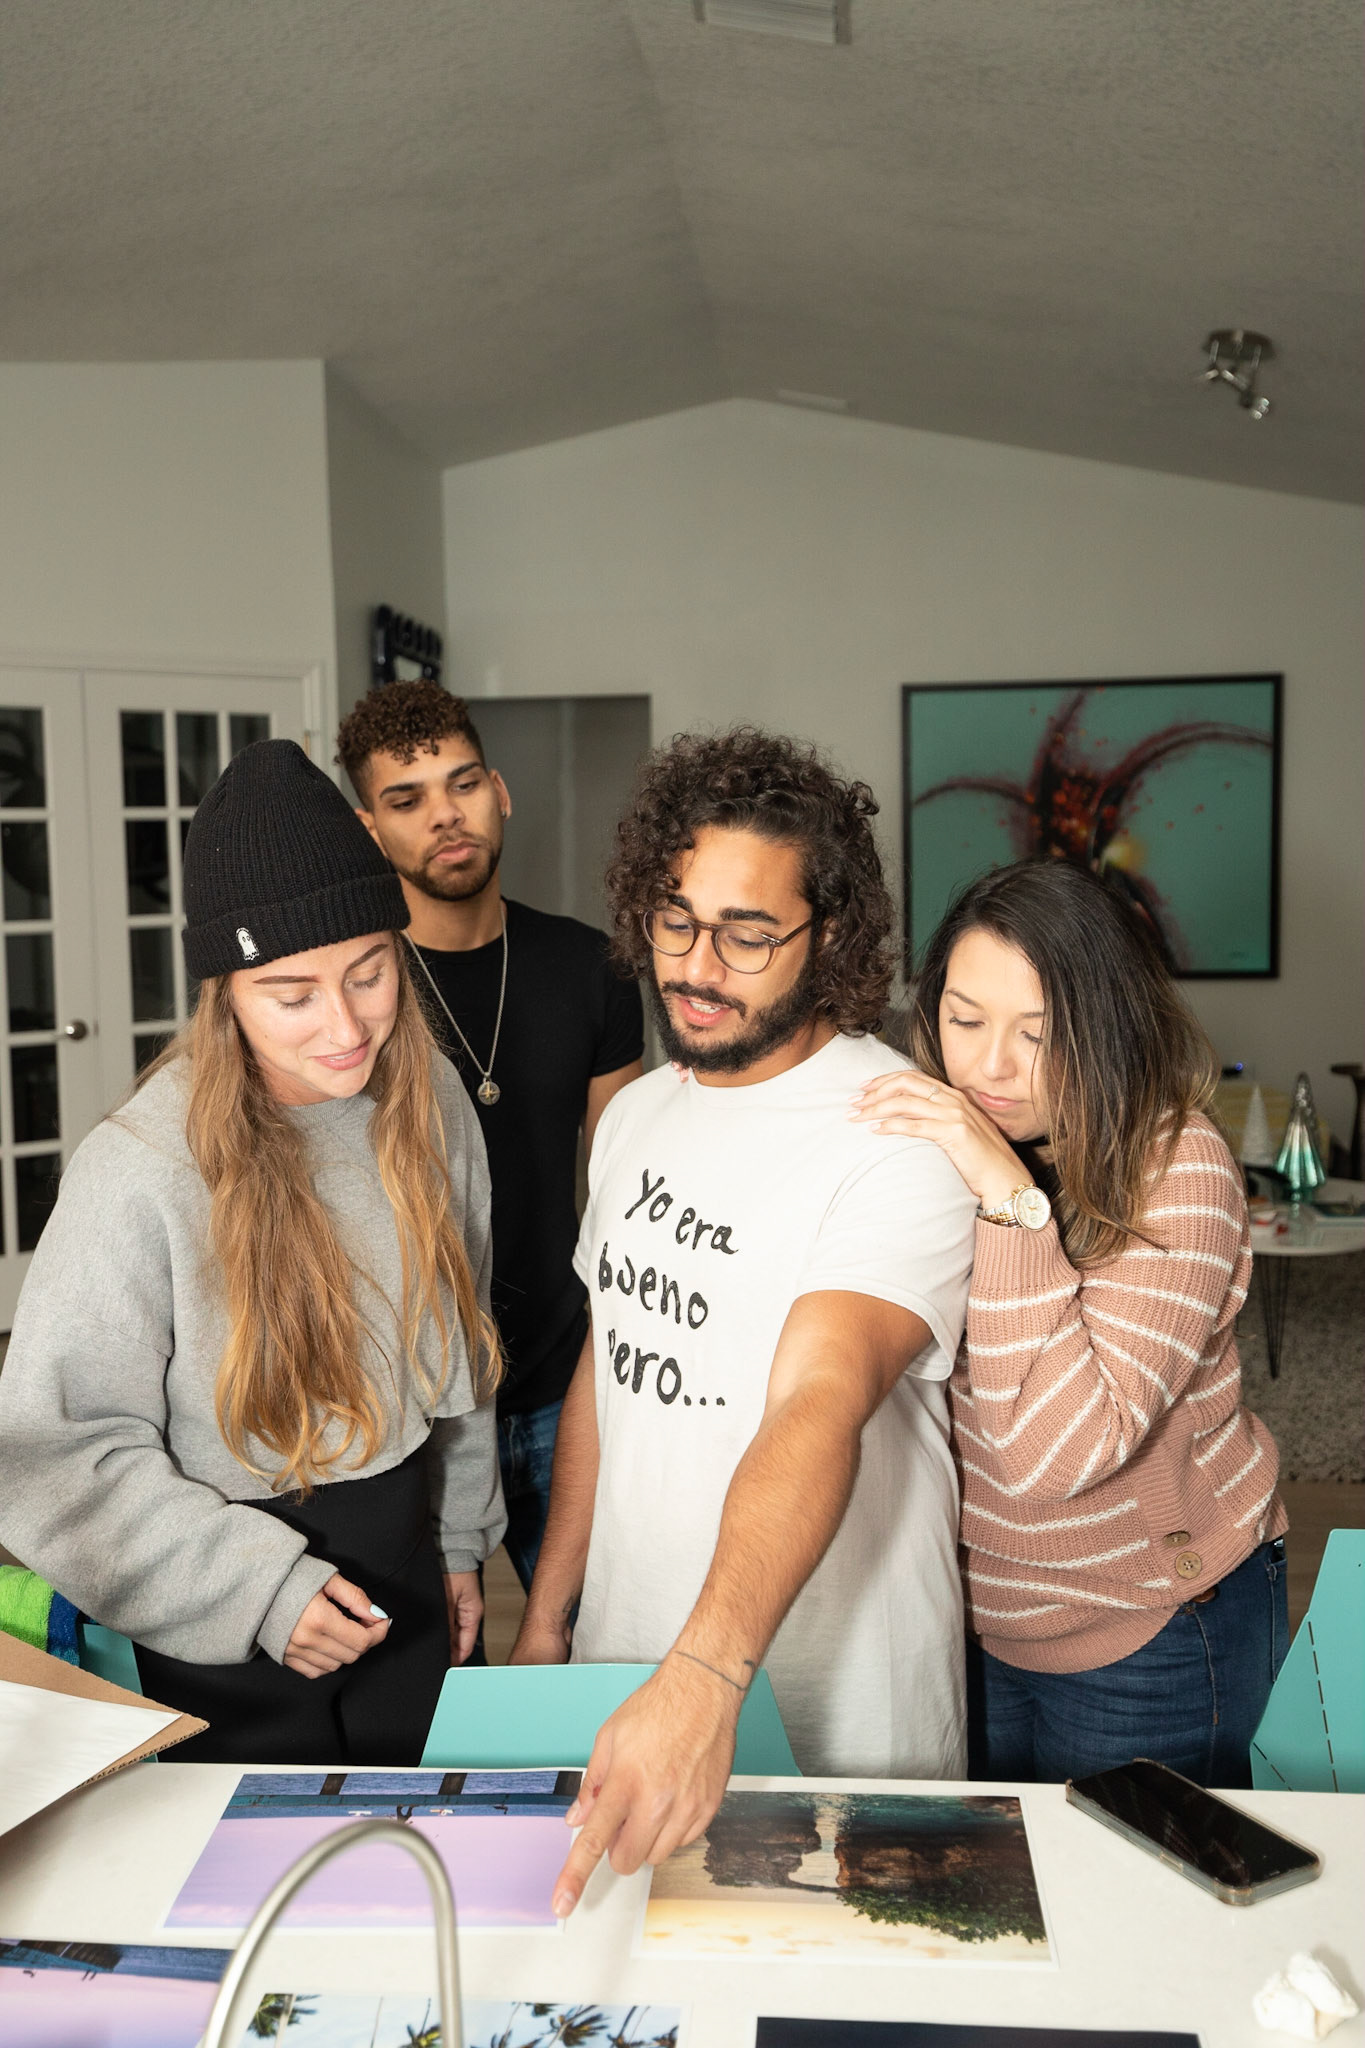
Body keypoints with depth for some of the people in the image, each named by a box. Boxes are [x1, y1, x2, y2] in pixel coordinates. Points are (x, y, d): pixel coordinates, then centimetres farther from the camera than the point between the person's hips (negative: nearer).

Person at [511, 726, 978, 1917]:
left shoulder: (903, 1137, -21)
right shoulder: (638, 1115, 3)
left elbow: (819, 1407, -35)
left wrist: (704, 1682, -46)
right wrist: (547, 1613, 11)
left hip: (832, 1721, -6)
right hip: (628, 1678, 7)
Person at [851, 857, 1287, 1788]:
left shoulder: (1178, 1169, -27)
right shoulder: (935, 1137, -9)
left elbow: (1056, 1452, -35)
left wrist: (1013, 1199, -40)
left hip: (1152, 1638, -5)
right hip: (980, 1614, 5)